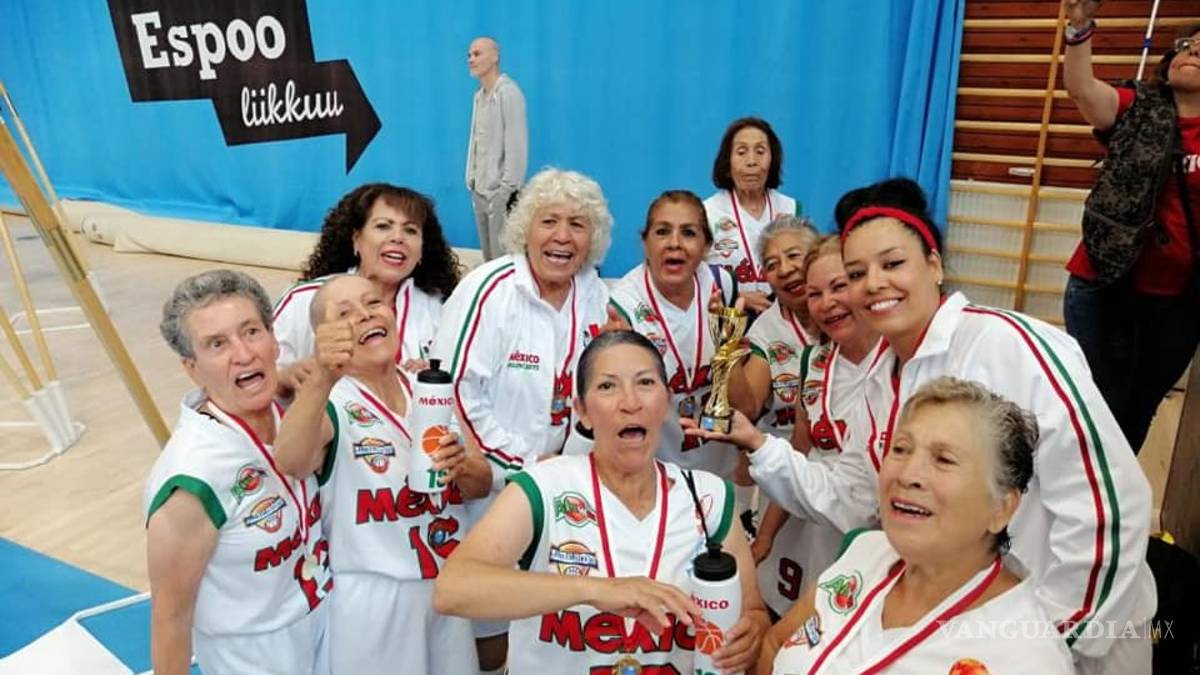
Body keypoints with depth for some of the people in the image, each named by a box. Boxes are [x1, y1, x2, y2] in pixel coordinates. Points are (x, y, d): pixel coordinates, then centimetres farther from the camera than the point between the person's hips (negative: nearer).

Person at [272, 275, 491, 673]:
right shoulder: (332, 406, -15)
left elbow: (482, 485, 5)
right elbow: (289, 464, -37)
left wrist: (461, 466, -17)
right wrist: (322, 379, -54)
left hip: (448, 586, 5)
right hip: (373, 599, -5)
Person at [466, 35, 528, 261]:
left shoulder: (509, 93, -11)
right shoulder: (479, 95, 13)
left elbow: (516, 143, -15)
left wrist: (508, 188, -18)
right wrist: (471, 178, 11)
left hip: (499, 191, -8)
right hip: (480, 189, 8)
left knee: (502, 256, -2)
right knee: (488, 255, 14)